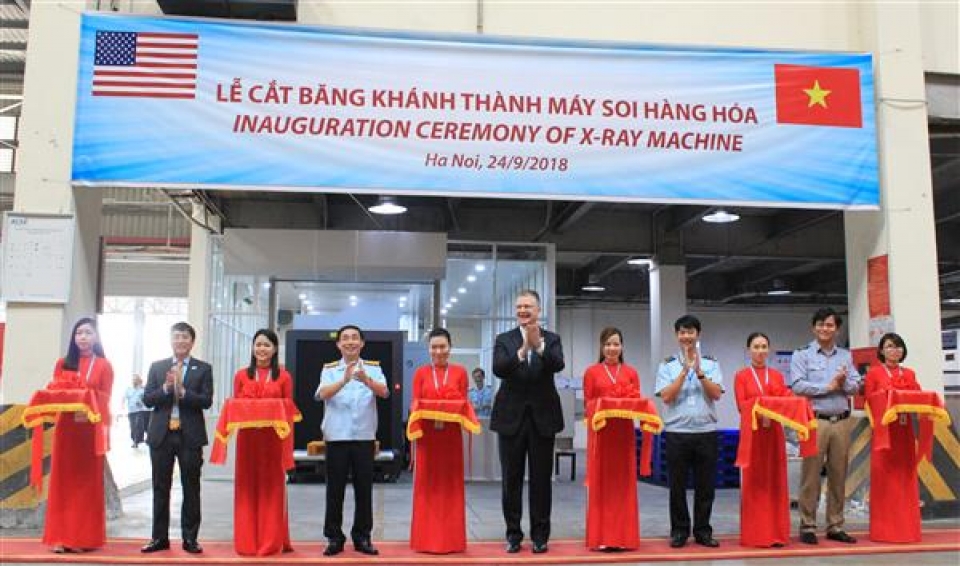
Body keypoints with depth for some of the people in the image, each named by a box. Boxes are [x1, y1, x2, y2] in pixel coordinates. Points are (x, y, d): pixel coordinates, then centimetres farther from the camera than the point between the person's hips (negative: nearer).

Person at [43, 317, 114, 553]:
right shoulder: (63, 364, 11)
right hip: (65, 428, 2)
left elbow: (105, 400, -1)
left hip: (91, 429, -2)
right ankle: (61, 537, 7)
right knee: (63, 481, 3)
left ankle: (84, 537, 7)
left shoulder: (104, 366, 3)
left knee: (88, 481, 2)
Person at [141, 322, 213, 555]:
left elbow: (206, 401, -7)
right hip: (161, 434, 2)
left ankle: (190, 538, 12)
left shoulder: (203, 369, 3)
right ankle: (160, 537, 18)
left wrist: (182, 391, -19)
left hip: (190, 435, -2)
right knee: (160, 488, 8)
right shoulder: (157, 367, 8)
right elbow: (147, 399, 1)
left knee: (191, 488, 4)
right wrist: (166, 388, -15)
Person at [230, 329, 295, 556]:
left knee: (272, 487, 4)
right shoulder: (242, 375, 7)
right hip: (247, 438, 1)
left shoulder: (284, 377, 3)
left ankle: (272, 541, 12)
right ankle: (247, 541, 13)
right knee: (247, 487, 5)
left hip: (274, 438, -1)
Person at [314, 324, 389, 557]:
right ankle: (334, 537, 15)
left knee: (364, 488, 6)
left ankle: (362, 537, 17)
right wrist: (344, 380, -35)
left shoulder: (373, 368, 4)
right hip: (336, 437, 0)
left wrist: (366, 380, -35)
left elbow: (384, 392, -14)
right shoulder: (329, 369, 2)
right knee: (335, 489, 4)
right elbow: (322, 394, -16)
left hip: (364, 437, 1)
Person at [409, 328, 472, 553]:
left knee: (451, 485, 5)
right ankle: (426, 538, 13)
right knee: (427, 486, 5)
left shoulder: (460, 372, 3)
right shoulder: (421, 373, 4)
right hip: (427, 435, 0)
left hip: (451, 435, 0)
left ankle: (451, 538, 14)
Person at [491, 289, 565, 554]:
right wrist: (522, 351, -30)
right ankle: (513, 533, 16)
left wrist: (538, 345, -33)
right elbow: (498, 369, -14)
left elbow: (558, 365, -15)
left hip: (542, 417, 0)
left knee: (541, 479, 6)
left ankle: (540, 534, 16)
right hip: (512, 416, 0)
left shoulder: (551, 339, 4)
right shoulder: (504, 339, 3)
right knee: (511, 479, 6)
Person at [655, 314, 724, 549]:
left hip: (706, 431, 1)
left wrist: (699, 371, -16)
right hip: (676, 431, -1)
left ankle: (703, 530, 19)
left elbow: (716, 394, -5)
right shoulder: (667, 365, 4)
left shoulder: (711, 364, 7)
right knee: (677, 485, 5)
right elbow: (666, 396, -8)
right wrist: (685, 370, -13)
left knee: (705, 485, 7)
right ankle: (679, 530, 16)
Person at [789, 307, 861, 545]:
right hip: (815, 421, -5)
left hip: (842, 421, 5)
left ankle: (835, 526, 17)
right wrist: (829, 386, -9)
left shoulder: (845, 356, 15)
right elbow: (798, 386, -10)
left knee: (838, 476, 9)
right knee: (811, 476, -4)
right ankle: (807, 526, 2)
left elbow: (856, 386, 9)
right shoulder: (802, 355, 1)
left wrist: (844, 382, -11)